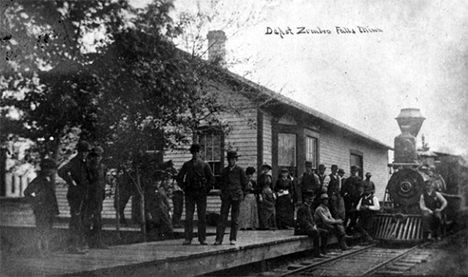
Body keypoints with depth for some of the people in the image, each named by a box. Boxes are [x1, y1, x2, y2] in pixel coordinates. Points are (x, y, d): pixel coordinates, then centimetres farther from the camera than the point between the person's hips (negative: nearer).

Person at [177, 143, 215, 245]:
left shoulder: (204, 165, 4)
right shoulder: (187, 165, 8)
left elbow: (211, 179, 6)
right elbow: (179, 177, 14)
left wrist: (207, 189, 1)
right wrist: (184, 187, 5)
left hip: (201, 193, -1)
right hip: (189, 194, 1)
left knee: (202, 216, 0)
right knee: (188, 216, -2)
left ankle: (202, 239, 5)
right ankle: (188, 238, 1)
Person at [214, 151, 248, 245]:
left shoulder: (240, 170, 2)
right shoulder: (224, 170, 11)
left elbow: (245, 182, 9)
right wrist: (223, 192, 13)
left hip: (236, 196, -2)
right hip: (226, 197, 2)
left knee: (235, 218, 3)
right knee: (223, 218, -4)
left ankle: (233, 239, 10)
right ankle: (219, 239, -6)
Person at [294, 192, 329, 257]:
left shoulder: (309, 208, 19)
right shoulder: (302, 208, -12)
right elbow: (303, 221, -19)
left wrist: (314, 226, 1)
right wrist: (312, 228, -23)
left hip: (310, 228, 10)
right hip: (301, 229, -10)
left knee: (325, 232, -5)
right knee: (316, 232, -35)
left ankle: (323, 251, -6)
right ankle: (317, 253, -31)